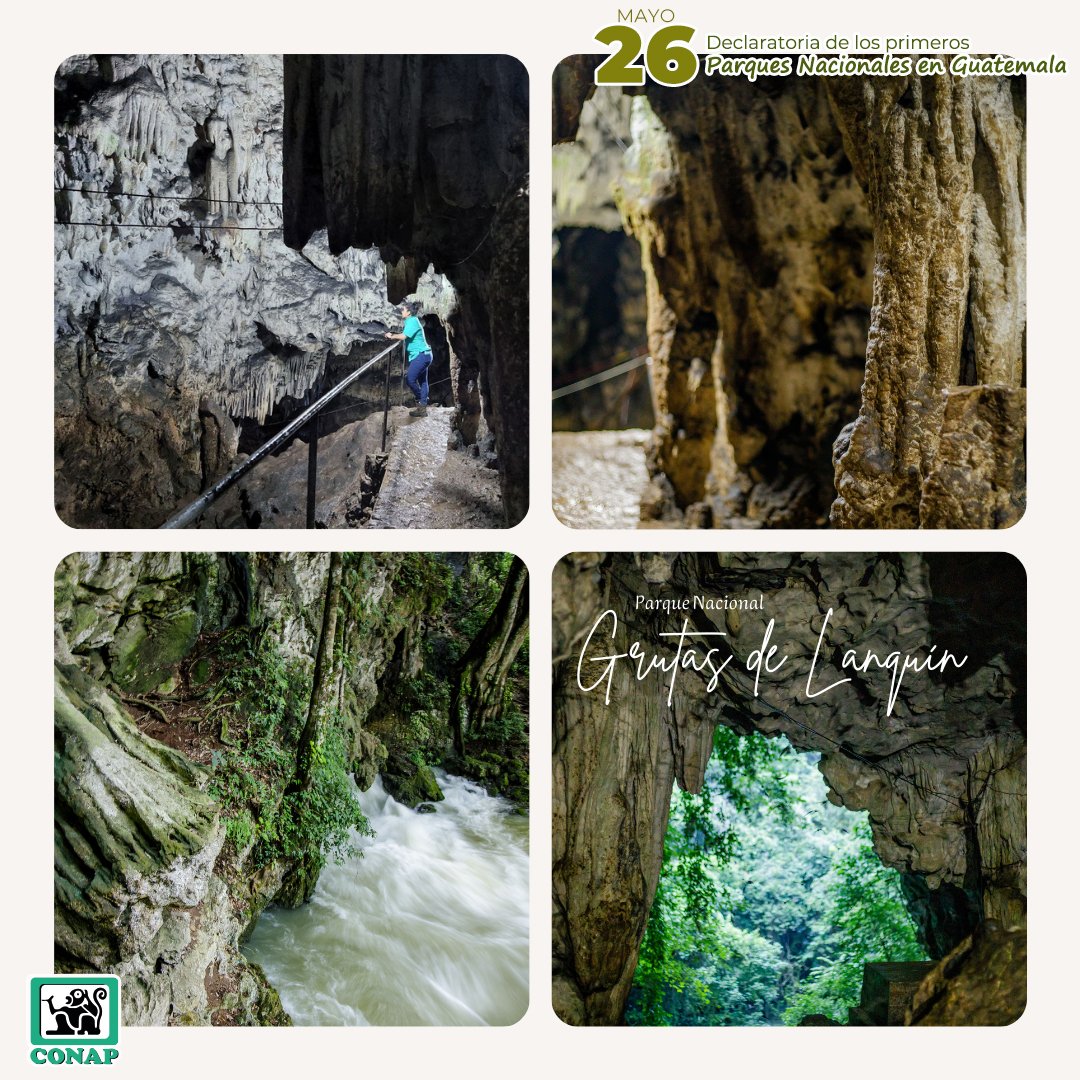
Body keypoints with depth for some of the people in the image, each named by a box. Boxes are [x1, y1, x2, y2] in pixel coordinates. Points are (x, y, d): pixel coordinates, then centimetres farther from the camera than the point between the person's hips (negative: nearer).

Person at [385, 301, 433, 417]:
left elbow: (403, 336, -22)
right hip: (422, 355, 11)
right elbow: (405, 337, 13)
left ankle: (420, 402, -1)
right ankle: (422, 409, 10)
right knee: (422, 382, 9)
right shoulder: (410, 321, 18)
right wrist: (391, 336, 1)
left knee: (410, 379, -15)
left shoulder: (412, 321, -13)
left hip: (421, 355, -11)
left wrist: (392, 336, -6)